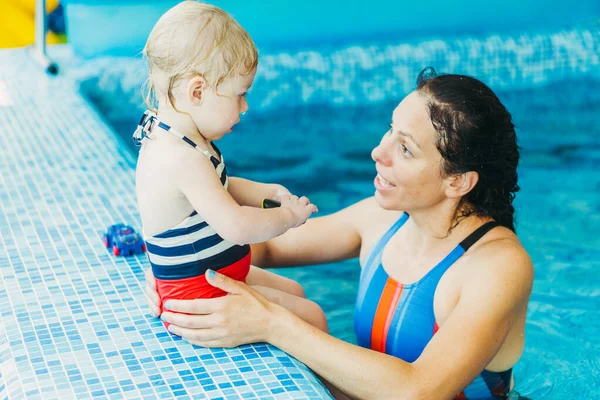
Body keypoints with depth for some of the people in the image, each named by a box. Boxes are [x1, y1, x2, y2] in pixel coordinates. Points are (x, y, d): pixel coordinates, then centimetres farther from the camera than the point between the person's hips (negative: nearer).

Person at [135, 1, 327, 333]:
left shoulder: (172, 140, 4)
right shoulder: (182, 157, -30)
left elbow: (220, 189, 18)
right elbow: (236, 227, -36)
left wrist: (268, 192, 2)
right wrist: (289, 216, -19)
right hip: (198, 298, -11)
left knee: (294, 291, 23)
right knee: (311, 318, -8)